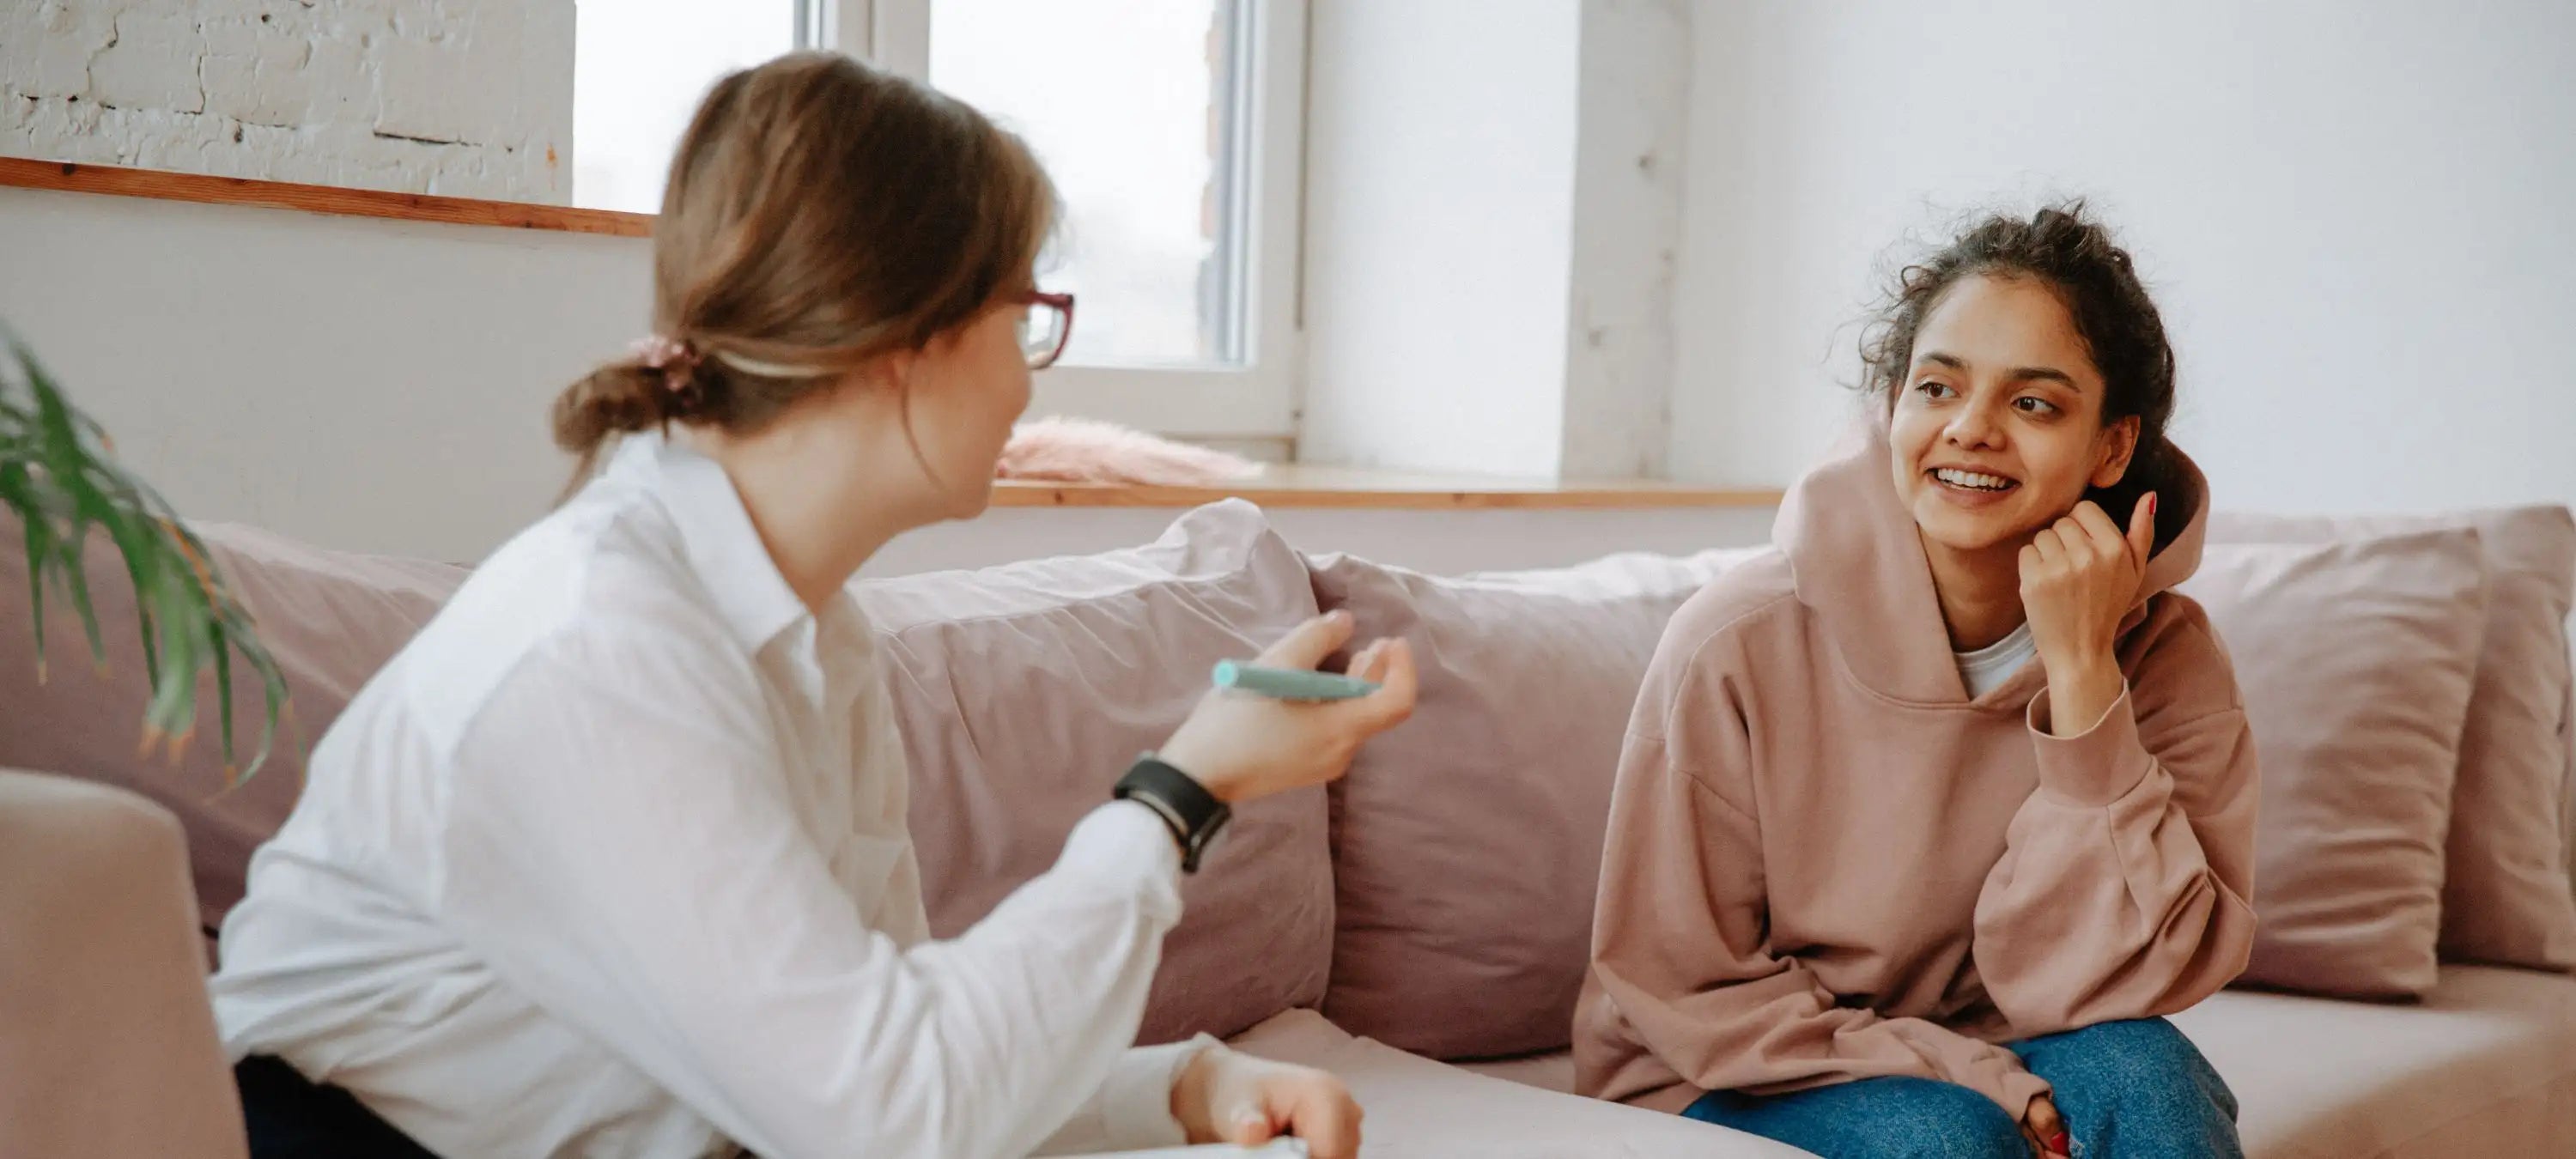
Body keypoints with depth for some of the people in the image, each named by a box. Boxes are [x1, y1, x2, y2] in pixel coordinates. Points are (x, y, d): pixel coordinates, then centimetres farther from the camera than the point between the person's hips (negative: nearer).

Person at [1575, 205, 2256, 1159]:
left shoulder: (2164, 654, -12)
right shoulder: (1736, 647, -19)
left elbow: (2107, 990, -18)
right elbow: (1685, 989, -11)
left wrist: (2082, 675, -26)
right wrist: (1984, 1079, -19)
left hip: (1998, 1060, 3)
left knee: (2135, 1072, -26)